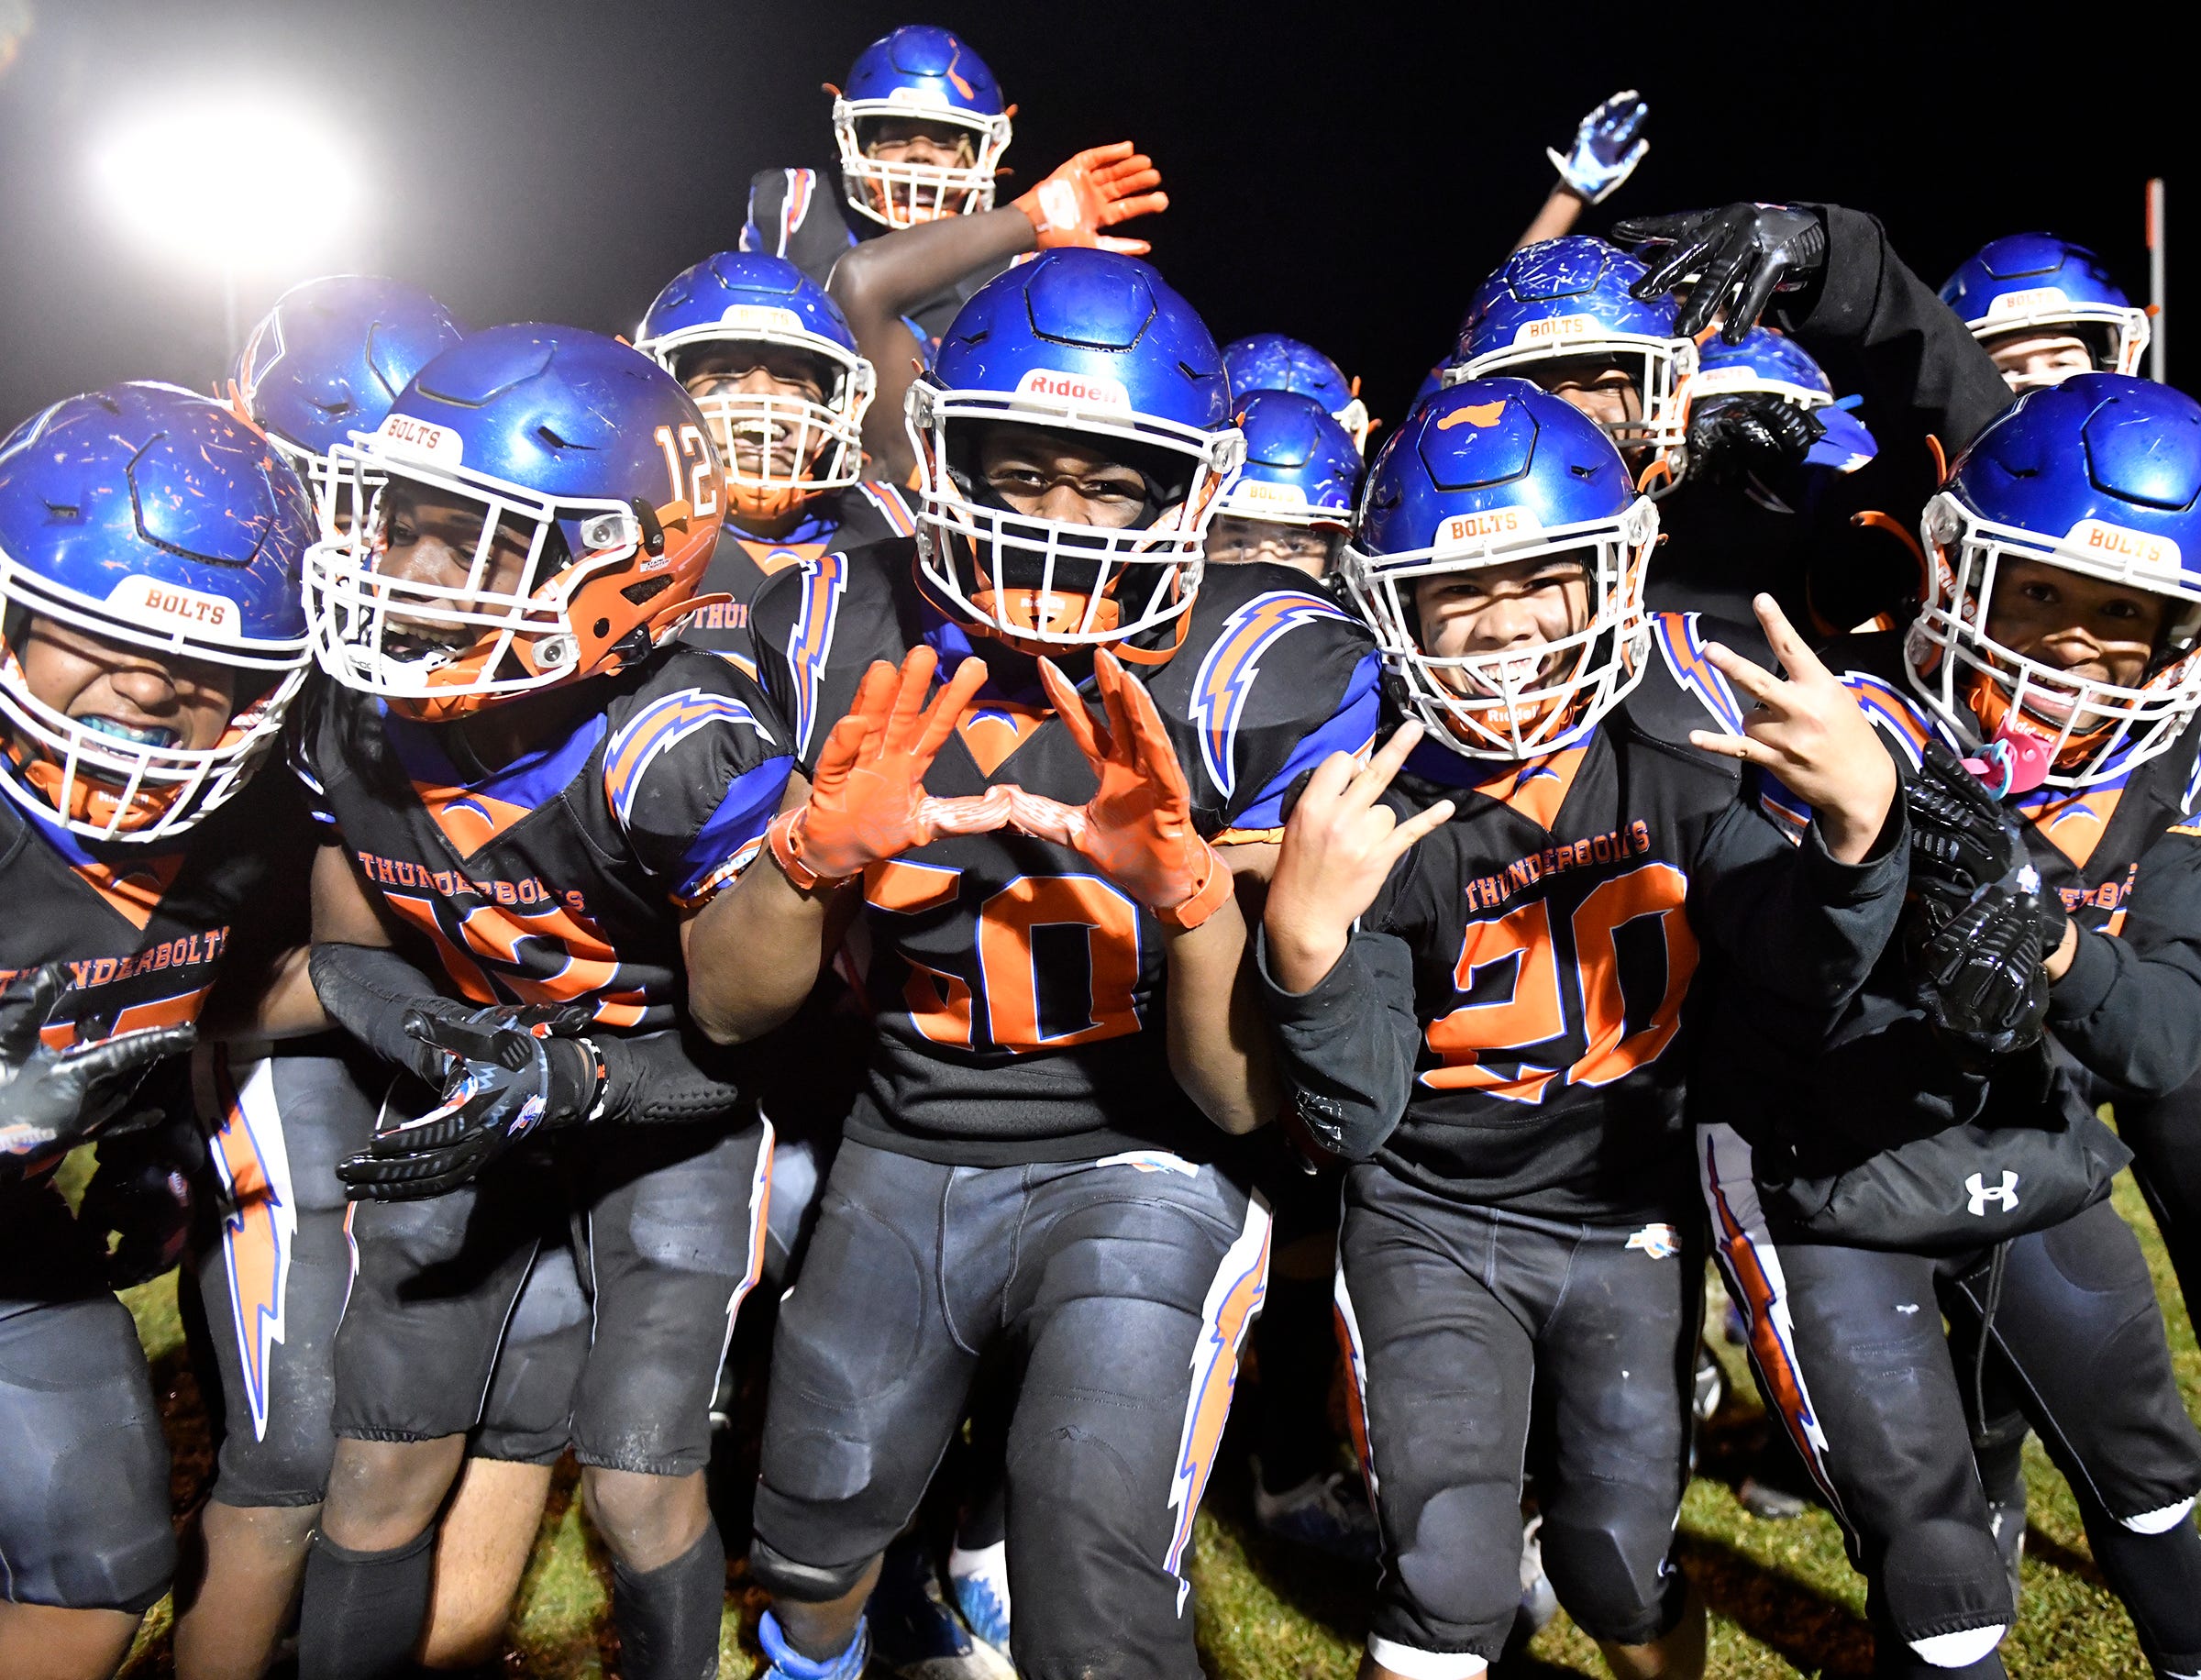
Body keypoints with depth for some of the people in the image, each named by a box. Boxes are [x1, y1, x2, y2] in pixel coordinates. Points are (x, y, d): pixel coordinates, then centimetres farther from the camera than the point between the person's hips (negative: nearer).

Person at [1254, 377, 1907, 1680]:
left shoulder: (1672, 752, -12)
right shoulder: (1377, 806, -19)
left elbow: (1812, 976, -14)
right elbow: (1353, 1121, -20)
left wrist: (1860, 819, -34)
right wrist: (1305, 938, -40)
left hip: (1629, 1221, 2)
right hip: (1434, 1222, -2)